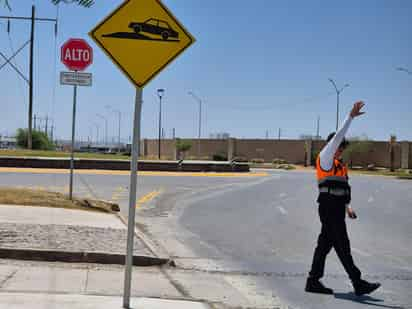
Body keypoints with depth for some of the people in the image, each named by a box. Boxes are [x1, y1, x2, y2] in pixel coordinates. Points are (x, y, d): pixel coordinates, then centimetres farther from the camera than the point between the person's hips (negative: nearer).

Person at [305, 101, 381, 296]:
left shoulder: (338, 163, 21)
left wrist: (347, 206, 16)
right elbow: (337, 137, -14)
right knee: (342, 245, -7)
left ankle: (313, 281, 13)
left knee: (325, 243, 9)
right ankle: (358, 283, -6)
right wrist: (351, 116, -15)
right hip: (329, 206, -9)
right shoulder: (325, 158, -4)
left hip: (336, 207, 9)